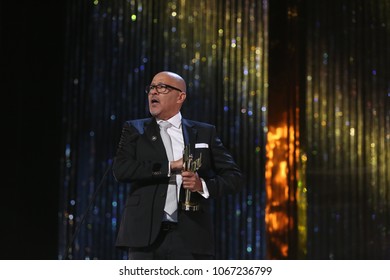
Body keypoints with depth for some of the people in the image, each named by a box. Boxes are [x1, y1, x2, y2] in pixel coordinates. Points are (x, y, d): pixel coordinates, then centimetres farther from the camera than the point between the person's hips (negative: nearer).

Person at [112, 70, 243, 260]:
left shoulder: (204, 133, 12)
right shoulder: (134, 130, 10)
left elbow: (234, 177, 10)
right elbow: (120, 170, -6)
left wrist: (203, 185, -9)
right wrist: (171, 166, -10)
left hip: (191, 236, 0)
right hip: (146, 236, 0)